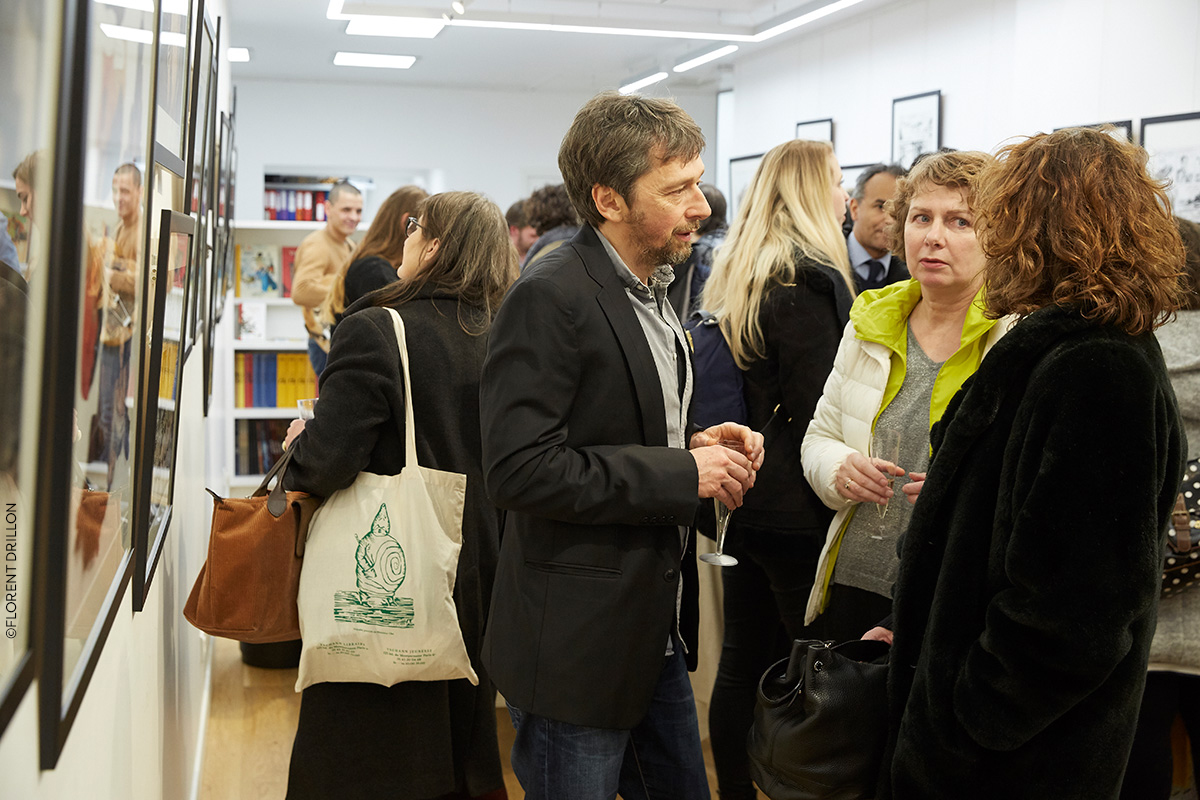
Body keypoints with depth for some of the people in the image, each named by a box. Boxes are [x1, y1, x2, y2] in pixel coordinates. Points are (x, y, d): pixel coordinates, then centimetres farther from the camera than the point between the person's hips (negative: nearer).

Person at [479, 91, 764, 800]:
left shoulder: (652, 290, 11)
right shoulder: (551, 297, -19)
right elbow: (519, 470, -26)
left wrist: (699, 446, 2)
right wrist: (681, 472, -21)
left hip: (659, 629, 9)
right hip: (578, 644, -9)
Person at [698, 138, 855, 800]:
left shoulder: (734, 276, 11)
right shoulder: (810, 281, -15)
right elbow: (815, 417, -17)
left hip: (743, 503, 9)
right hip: (794, 510, -9)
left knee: (743, 665, 15)